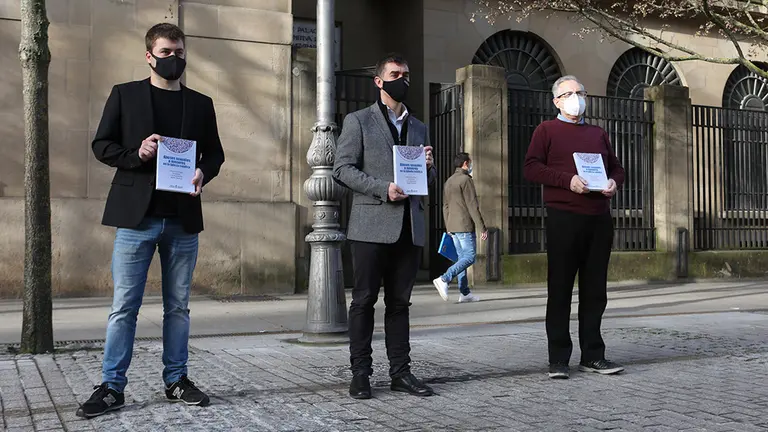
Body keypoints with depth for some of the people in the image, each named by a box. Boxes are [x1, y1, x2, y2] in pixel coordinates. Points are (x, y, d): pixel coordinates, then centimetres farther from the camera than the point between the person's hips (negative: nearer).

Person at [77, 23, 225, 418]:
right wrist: (136, 155, -14)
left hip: (183, 219, 3)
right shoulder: (124, 95, 6)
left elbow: (214, 152, 15)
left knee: (178, 307, 9)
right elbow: (101, 145, 5)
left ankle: (176, 380, 19)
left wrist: (203, 172, -7)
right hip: (136, 216, -2)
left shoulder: (201, 104, 13)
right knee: (124, 306, -1)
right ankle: (112, 386, 7)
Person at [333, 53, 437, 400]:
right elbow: (342, 169, -5)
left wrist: (427, 166, 0)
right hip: (372, 224, -5)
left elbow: (428, 180, 23)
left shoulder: (418, 128, 20)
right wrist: (383, 187, -16)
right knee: (364, 300, -1)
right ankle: (360, 373, 6)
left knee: (399, 302, 8)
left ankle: (400, 372, 13)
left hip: (409, 227, 5)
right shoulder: (358, 121, 5)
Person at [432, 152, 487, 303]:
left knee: (462, 258, 9)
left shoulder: (448, 181, 17)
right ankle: (444, 279, -21)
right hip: (465, 225, -9)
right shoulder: (466, 179, -9)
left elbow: (445, 206, 20)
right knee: (470, 257, -8)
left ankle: (464, 293, 6)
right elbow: (472, 206, -14)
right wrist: (482, 228, -12)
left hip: (452, 226, 9)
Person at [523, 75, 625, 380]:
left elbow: (616, 167, 26)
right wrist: (568, 180, -17)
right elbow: (531, 168, -5)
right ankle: (558, 359, 4)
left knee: (595, 291, 7)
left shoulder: (598, 134, 22)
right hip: (564, 217, -5)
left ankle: (593, 355, 15)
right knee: (560, 289, -2)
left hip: (599, 219, 5)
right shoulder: (547, 130, 6)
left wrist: (614, 182, 2)